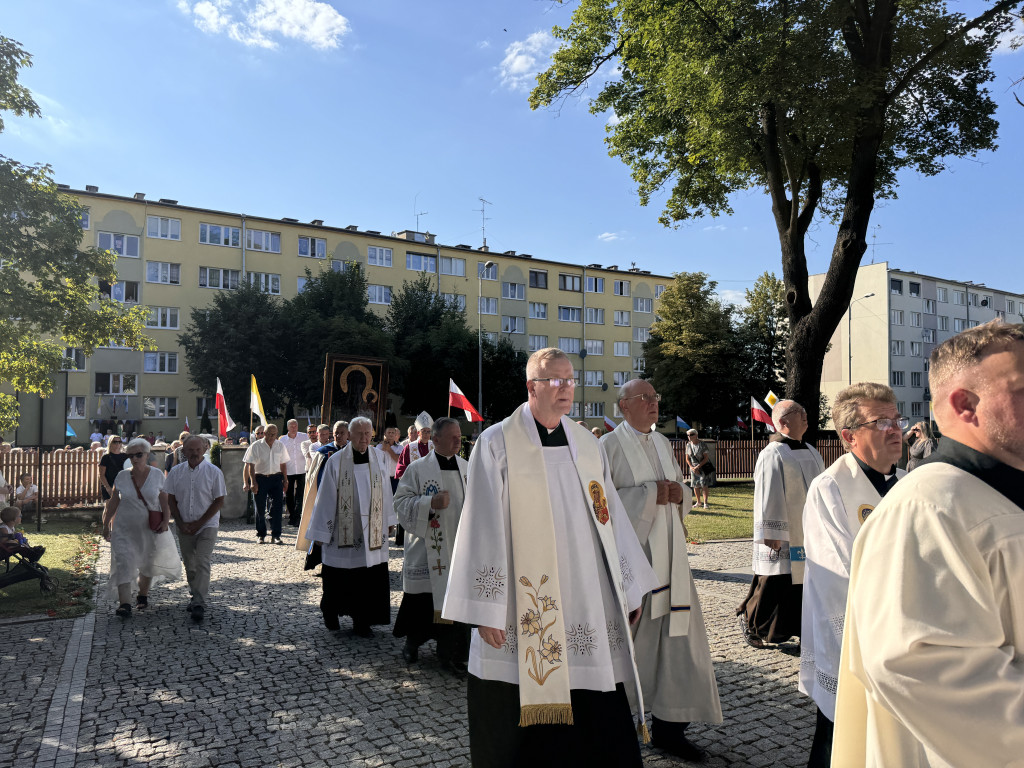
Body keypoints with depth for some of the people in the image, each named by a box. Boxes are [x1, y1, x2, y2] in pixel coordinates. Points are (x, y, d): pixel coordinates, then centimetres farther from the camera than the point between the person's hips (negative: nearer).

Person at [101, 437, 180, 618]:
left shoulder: (157, 475, -3)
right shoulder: (122, 476, 0)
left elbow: (165, 501, -1)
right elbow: (113, 502, 8)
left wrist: (165, 520, -13)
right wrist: (106, 524, 9)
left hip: (150, 528, 0)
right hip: (124, 527, 0)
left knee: (148, 564, 12)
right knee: (123, 562, -13)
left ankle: (143, 595, 33)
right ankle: (124, 604, -15)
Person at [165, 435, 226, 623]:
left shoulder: (214, 472, -6)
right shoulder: (176, 472, 3)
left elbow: (219, 501, -5)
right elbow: (171, 500, 7)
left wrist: (198, 523, -9)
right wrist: (181, 524, -4)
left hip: (207, 525, -3)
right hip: (184, 527, 3)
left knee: (202, 563, -13)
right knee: (189, 565, 11)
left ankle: (199, 603, -10)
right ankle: (195, 596, 28)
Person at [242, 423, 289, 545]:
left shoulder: (280, 446, 7)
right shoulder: (256, 446, -3)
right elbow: (251, 465, -4)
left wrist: (285, 480, 10)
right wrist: (253, 482, -10)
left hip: (276, 478, 2)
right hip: (260, 478, -2)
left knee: (277, 505, -4)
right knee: (260, 507, 5)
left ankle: (275, 535, 3)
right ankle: (261, 535, 18)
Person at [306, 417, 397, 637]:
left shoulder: (378, 459, 2)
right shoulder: (336, 461, -6)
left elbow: (385, 495, 11)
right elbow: (326, 498, -4)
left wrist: (386, 525, 15)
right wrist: (321, 532, -2)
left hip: (371, 534, 2)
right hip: (343, 533, -2)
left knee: (368, 581, 3)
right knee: (338, 581, 9)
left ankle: (362, 622, 19)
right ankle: (330, 612, 36)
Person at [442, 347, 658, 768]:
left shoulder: (588, 445, 10)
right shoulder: (497, 443, -5)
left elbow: (611, 517, 13)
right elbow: (484, 527, -8)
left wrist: (629, 589, 13)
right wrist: (485, 608, -11)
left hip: (587, 601, 4)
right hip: (523, 608, -4)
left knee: (601, 725, 6)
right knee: (520, 722, 7)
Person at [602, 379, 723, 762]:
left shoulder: (663, 443, 14)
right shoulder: (610, 446, -7)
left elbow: (680, 492, 19)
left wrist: (679, 493, -4)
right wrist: (649, 495, -16)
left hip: (667, 554, 6)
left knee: (675, 634, 5)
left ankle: (669, 727, 16)